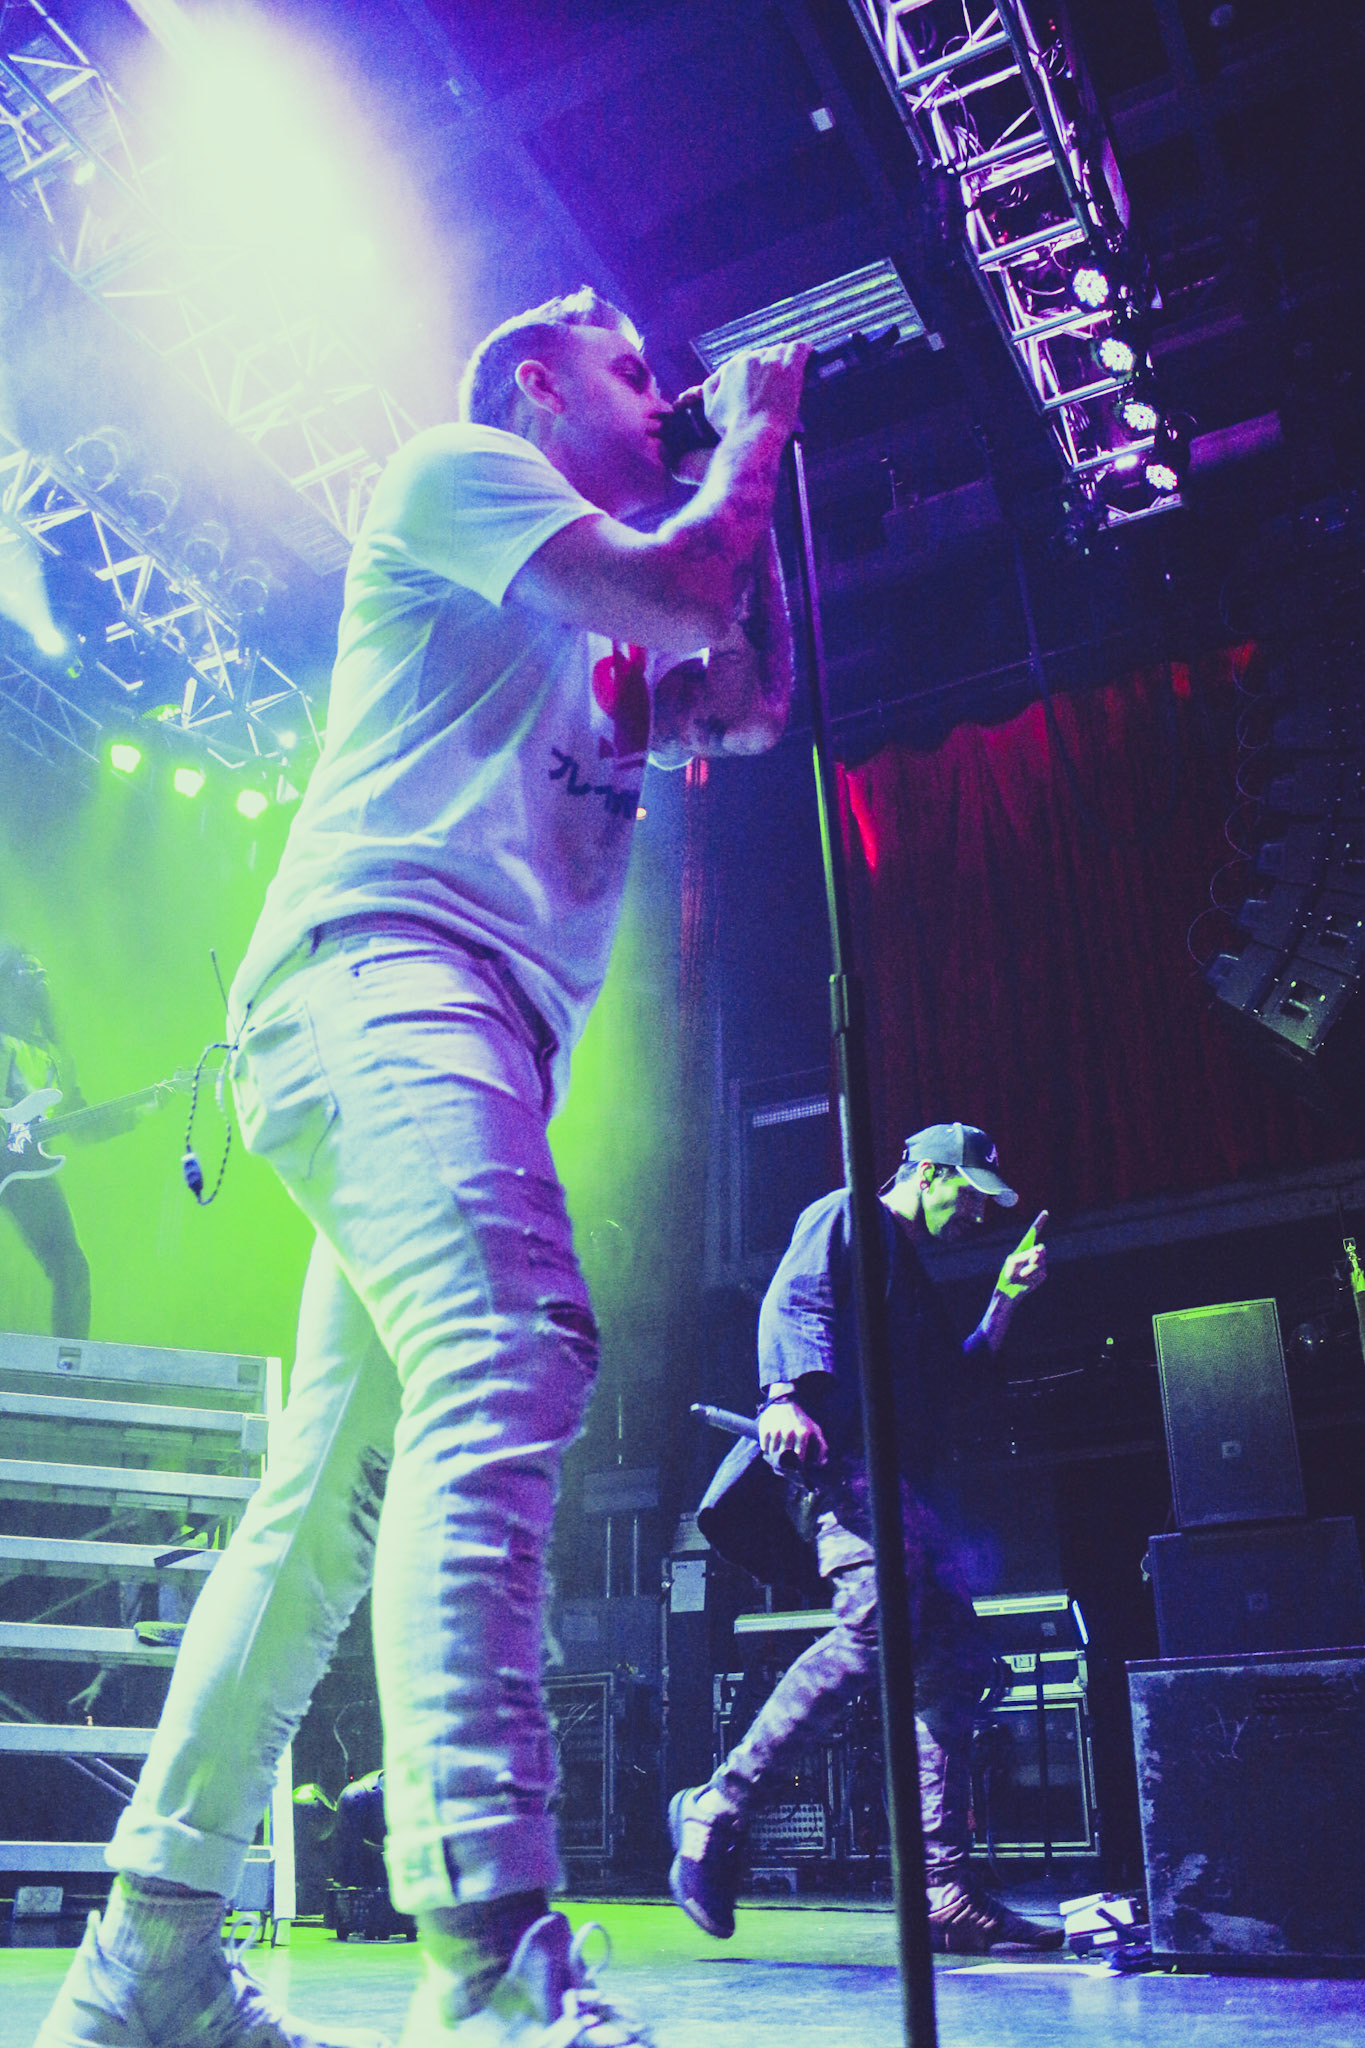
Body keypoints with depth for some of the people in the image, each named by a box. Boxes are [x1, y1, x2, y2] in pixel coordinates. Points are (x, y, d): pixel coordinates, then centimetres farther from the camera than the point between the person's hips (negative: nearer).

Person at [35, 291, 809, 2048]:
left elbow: (752, 706, 30)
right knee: (507, 1359, -32)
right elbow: (679, 592, -1)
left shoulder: (587, 645, 36)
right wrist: (750, 439, 17)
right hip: (384, 964, -9)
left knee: (333, 1502, 4)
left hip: (480, 1035, 9)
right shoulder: (453, 467, 12)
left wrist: (747, 475, 32)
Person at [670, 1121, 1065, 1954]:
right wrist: (788, 1394, -26)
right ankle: (719, 1808, -20)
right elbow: (792, 1300, -9)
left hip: (902, 1474, 10)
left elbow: (953, 1381, 33)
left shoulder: (915, 1279, 35)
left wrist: (1006, 1300, 28)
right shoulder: (848, 1216, 9)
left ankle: (946, 1894, 3)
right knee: (881, 1622, -29)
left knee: (957, 1664, 1)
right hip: (838, 1449, -10)